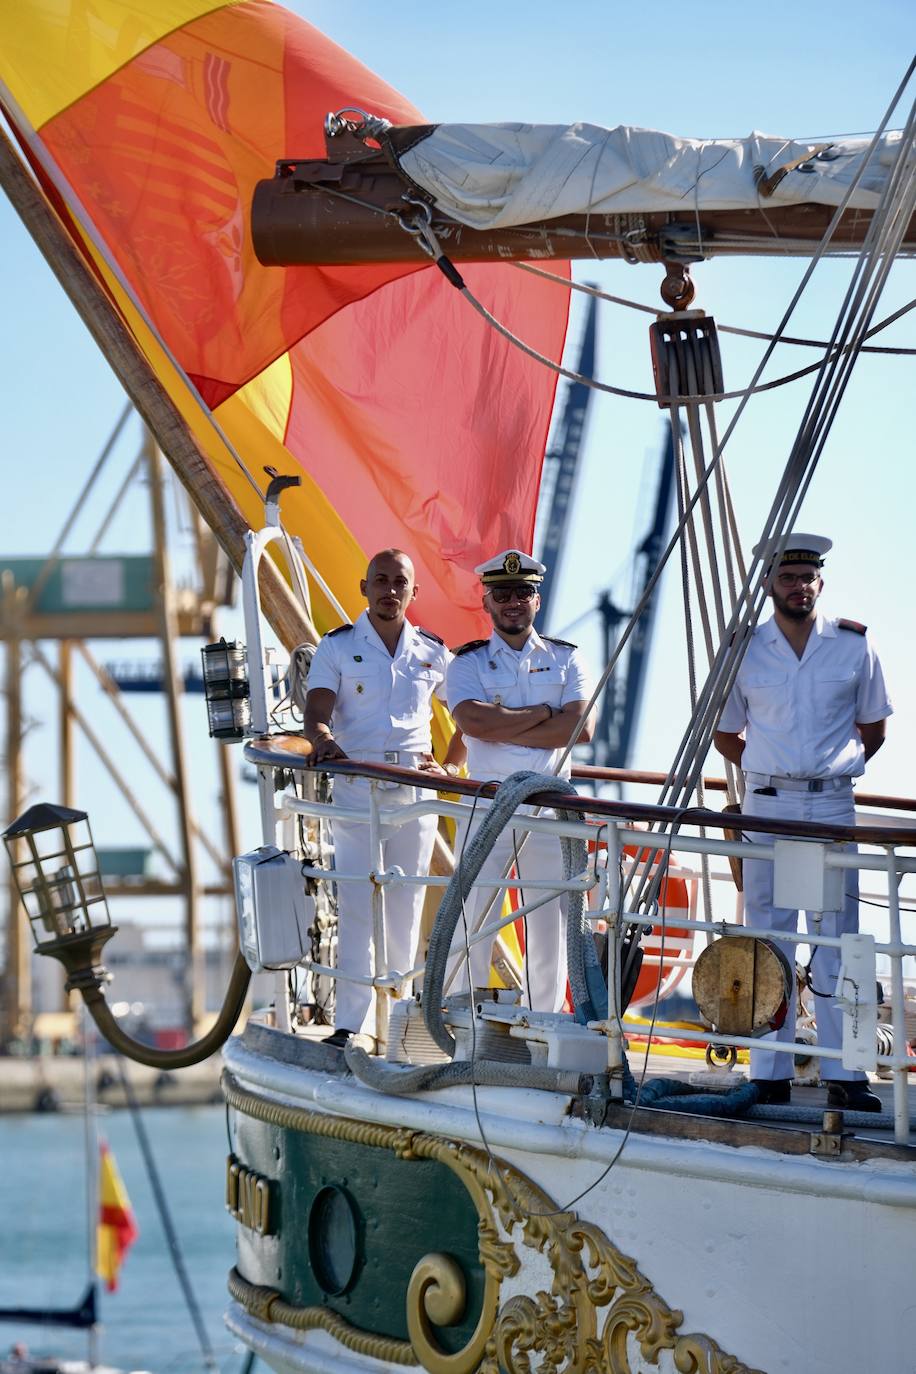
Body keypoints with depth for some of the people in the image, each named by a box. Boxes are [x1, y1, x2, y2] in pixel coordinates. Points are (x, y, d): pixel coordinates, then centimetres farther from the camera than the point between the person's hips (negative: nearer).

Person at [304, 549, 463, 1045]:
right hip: (356, 793, -3)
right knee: (357, 907, -8)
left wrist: (450, 766, 7)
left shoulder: (433, 652, 10)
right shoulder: (337, 647, 2)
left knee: (406, 908, 5)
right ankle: (351, 1026, -9)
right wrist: (322, 738, -32)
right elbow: (316, 711, -10)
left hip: (415, 795, 3)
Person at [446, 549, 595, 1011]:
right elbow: (474, 722, -13)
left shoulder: (565, 658, 11)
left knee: (550, 923, 3)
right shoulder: (467, 663, 7)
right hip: (486, 807, -1)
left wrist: (504, 727, -9)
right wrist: (543, 713, -6)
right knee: (471, 924, -4)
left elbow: (581, 726, -6)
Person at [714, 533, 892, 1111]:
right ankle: (770, 1075, 6)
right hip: (767, 804, 0)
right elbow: (725, 733, 16)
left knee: (838, 939, 0)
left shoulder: (854, 645, 2)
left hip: (833, 806, 0)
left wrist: (836, 768, 10)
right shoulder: (743, 651, 3)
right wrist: (776, 771, 11)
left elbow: (873, 726, 14)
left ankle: (845, 1075, 2)